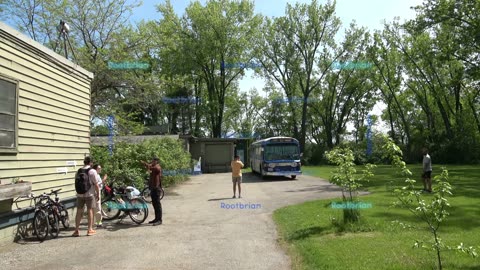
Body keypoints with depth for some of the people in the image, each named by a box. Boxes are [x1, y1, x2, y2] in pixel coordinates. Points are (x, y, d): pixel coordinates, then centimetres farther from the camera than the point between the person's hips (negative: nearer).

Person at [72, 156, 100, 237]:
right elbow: (96, 184, -9)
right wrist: (98, 194, -1)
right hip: (90, 194, -4)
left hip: (80, 194, 4)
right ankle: (90, 230, 7)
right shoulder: (92, 171, -8)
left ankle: (77, 230, 11)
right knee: (90, 211, 4)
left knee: (79, 212, 9)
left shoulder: (79, 171, 7)